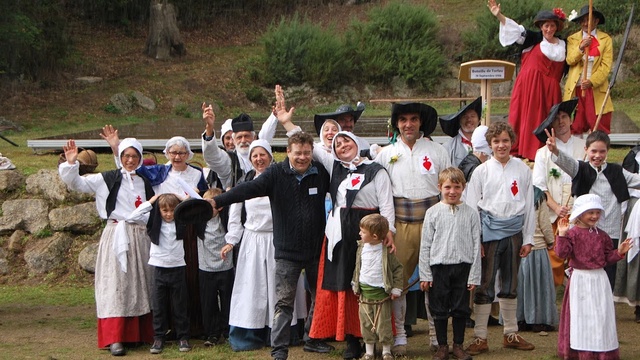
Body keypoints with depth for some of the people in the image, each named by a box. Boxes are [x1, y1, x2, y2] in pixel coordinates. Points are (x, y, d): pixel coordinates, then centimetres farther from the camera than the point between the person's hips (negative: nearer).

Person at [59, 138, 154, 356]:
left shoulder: (145, 182, 14)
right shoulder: (108, 179, 3)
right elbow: (77, 183, -2)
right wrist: (71, 163, -16)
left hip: (141, 237, 4)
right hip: (116, 236, -4)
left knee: (141, 285, 6)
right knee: (116, 284, -7)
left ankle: (142, 332, 14)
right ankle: (114, 338, -8)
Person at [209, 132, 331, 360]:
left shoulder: (321, 173, 0)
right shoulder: (276, 174, -7)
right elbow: (249, 189, -18)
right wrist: (217, 201, -30)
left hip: (316, 249, 3)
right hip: (287, 250, -3)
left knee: (320, 297, 14)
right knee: (284, 301, -2)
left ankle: (313, 340, 30)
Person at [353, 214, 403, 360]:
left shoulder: (386, 252, -12)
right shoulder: (361, 248, 1)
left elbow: (398, 269, -5)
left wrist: (396, 289, -6)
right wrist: (355, 284, 15)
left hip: (381, 292, -4)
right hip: (364, 292, 4)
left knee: (383, 323, 3)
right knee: (366, 323, 9)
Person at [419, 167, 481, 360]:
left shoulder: (471, 213, 1)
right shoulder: (433, 212, 1)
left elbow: (476, 245, 2)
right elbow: (425, 245, 2)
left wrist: (474, 275, -2)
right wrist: (424, 275, -1)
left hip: (462, 267, 0)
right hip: (439, 266, 0)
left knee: (461, 308, 7)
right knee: (439, 308, 6)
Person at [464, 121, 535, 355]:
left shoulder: (522, 169, 5)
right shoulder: (482, 171, 1)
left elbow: (529, 205, 8)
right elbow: (471, 207, 1)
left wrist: (528, 238, 5)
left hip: (514, 230, 2)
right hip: (489, 230, -2)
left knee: (510, 284, 12)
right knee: (485, 283, -2)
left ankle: (511, 334, 24)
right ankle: (480, 338, 4)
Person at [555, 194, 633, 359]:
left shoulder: (602, 235, 6)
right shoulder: (572, 233, -8)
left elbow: (608, 257, 11)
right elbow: (562, 252, -18)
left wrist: (619, 252, -4)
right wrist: (562, 235, -26)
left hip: (599, 279, 4)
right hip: (579, 279, -4)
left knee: (601, 314, 5)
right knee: (580, 314, 2)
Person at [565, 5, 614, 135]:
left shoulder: (605, 39, 5)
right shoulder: (572, 39, 12)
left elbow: (606, 66, -3)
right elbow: (569, 60, -3)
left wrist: (592, 81, -17)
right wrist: (581, 47, -20)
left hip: (597, 89, -1)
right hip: (576, 88, 1)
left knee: (599, 130, -4)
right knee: (575, 128, 0)